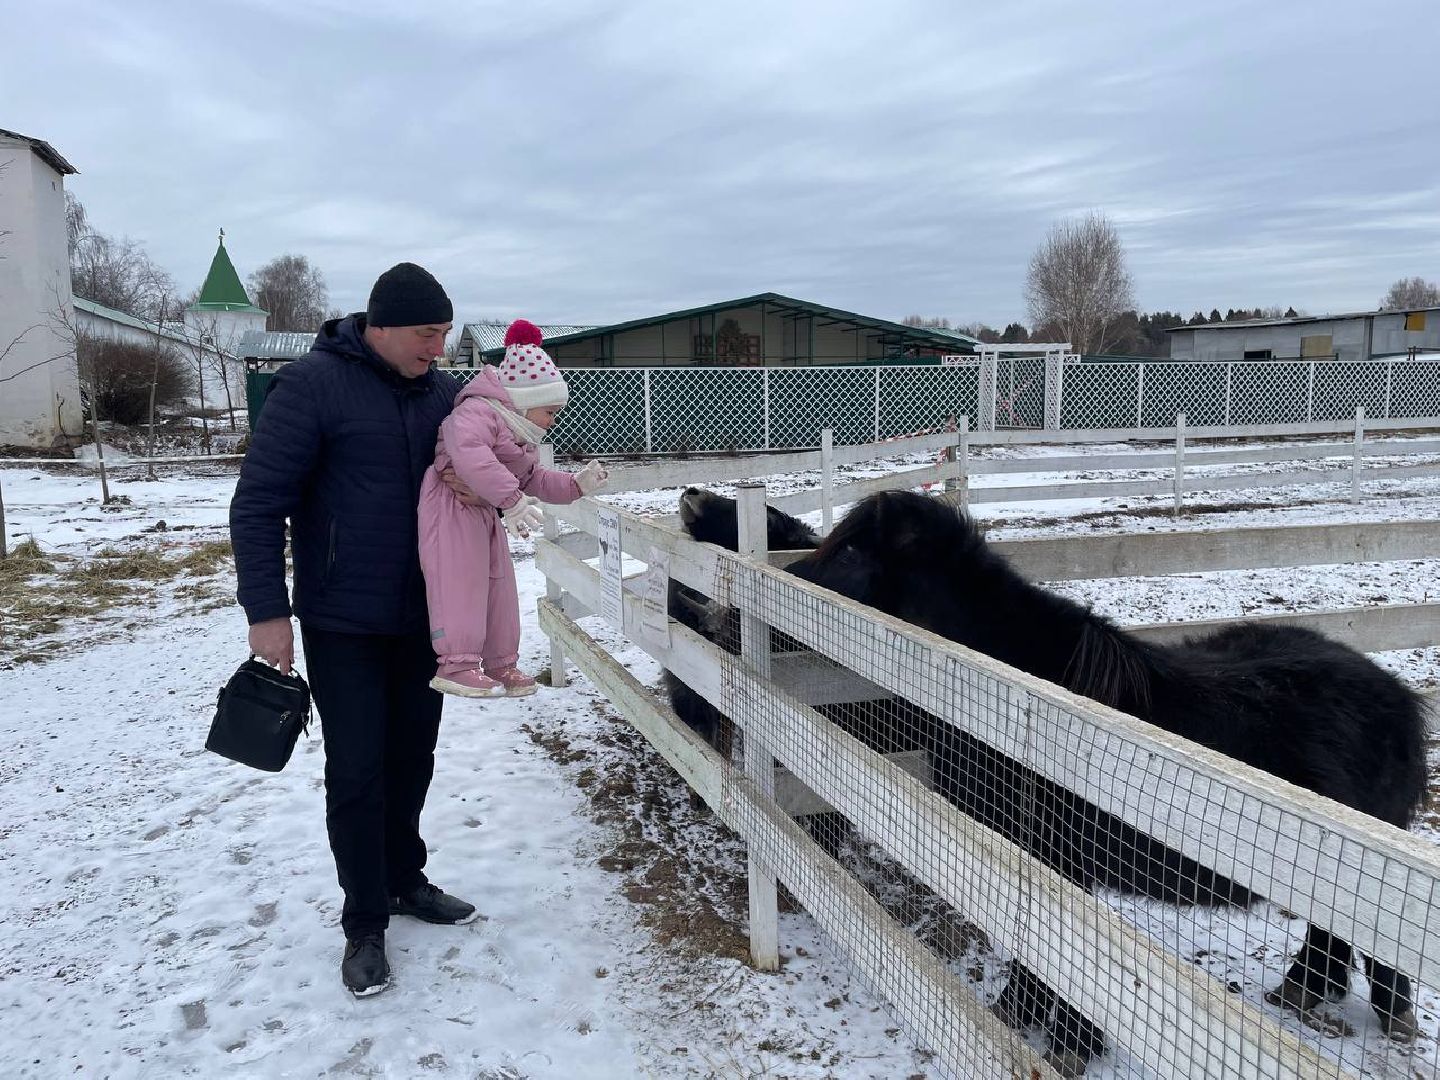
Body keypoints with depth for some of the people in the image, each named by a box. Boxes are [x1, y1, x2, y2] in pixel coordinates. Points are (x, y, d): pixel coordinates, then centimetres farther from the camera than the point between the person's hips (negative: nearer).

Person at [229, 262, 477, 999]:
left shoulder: (441, 391, 3)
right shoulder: (312, 385, -13)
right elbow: (258, 503, -13)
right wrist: (266, 611, -16)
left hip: (424, 618, 5)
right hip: (343, 624, -5)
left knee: (412, 759, 15)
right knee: (356, 772, 1)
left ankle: (404, 880, 34)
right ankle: (365, 924, 17)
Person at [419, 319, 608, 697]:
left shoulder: (521, 439, 18)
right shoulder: (478, 412, -17)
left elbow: (535, 480, 25)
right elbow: (468, 453, -36)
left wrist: (576, 484, 11)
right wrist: (511, 498, -40)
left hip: (487, 514, 10)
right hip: (452, 509, -10)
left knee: (498, 587, 12)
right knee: (460, 580, -17)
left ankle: (499, 662, 22)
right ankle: (456, 663, -18)